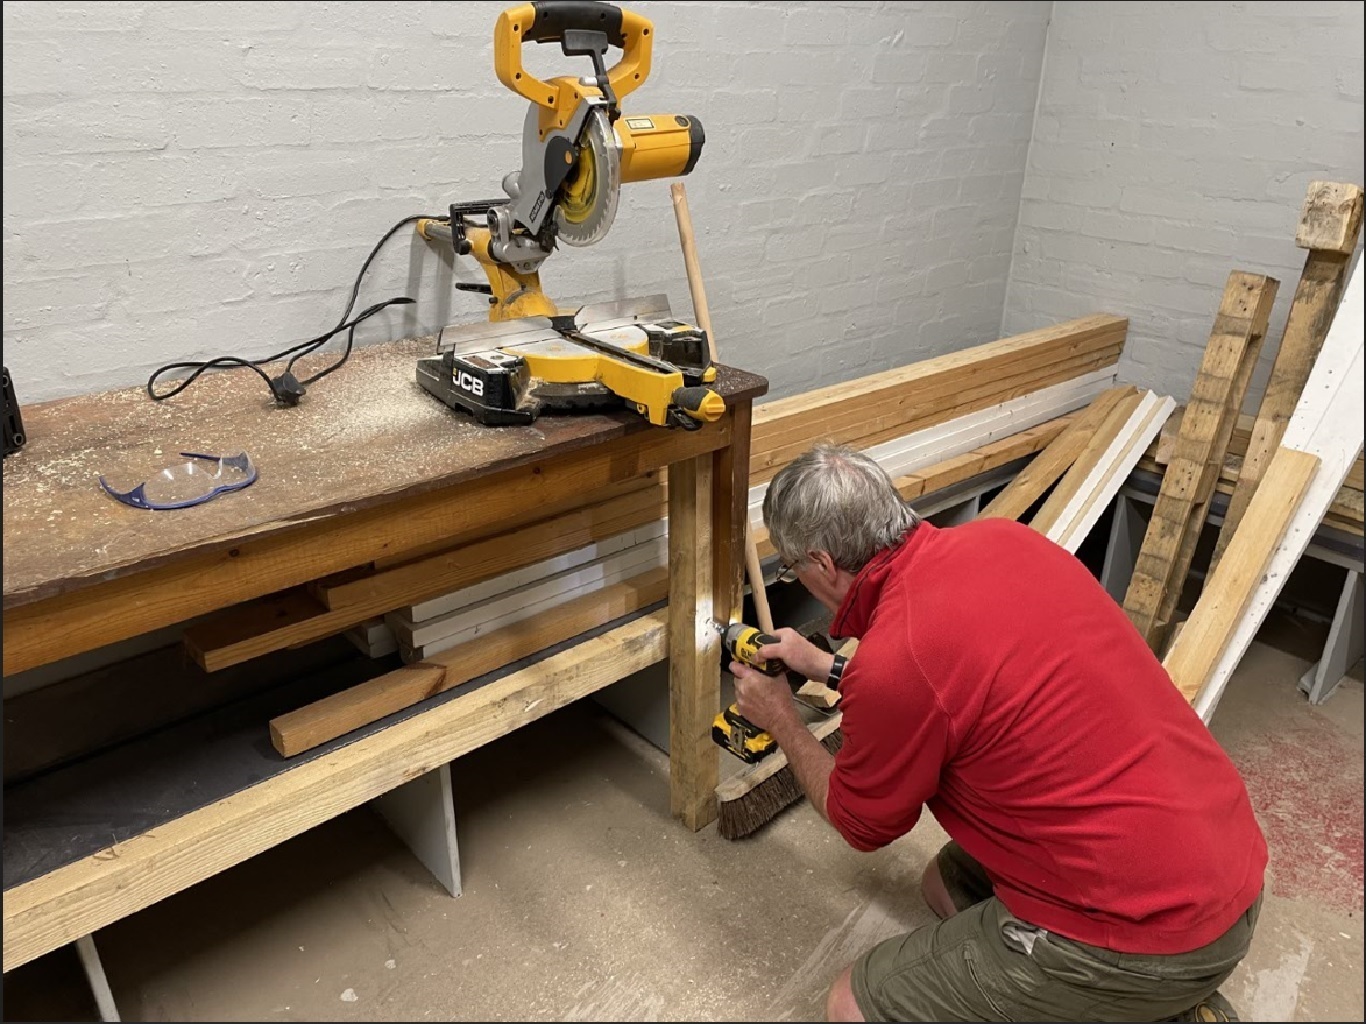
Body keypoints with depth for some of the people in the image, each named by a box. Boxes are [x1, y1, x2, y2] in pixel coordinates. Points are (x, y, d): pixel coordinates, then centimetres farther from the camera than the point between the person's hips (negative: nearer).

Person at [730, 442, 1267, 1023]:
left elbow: (861, 824, -2)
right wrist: (825, 665, 24)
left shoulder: (890, 664, -25)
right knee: (947, 886, 27)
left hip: (1153, 928, -9)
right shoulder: (1001, 538, -2)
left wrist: (781, 722, 13)